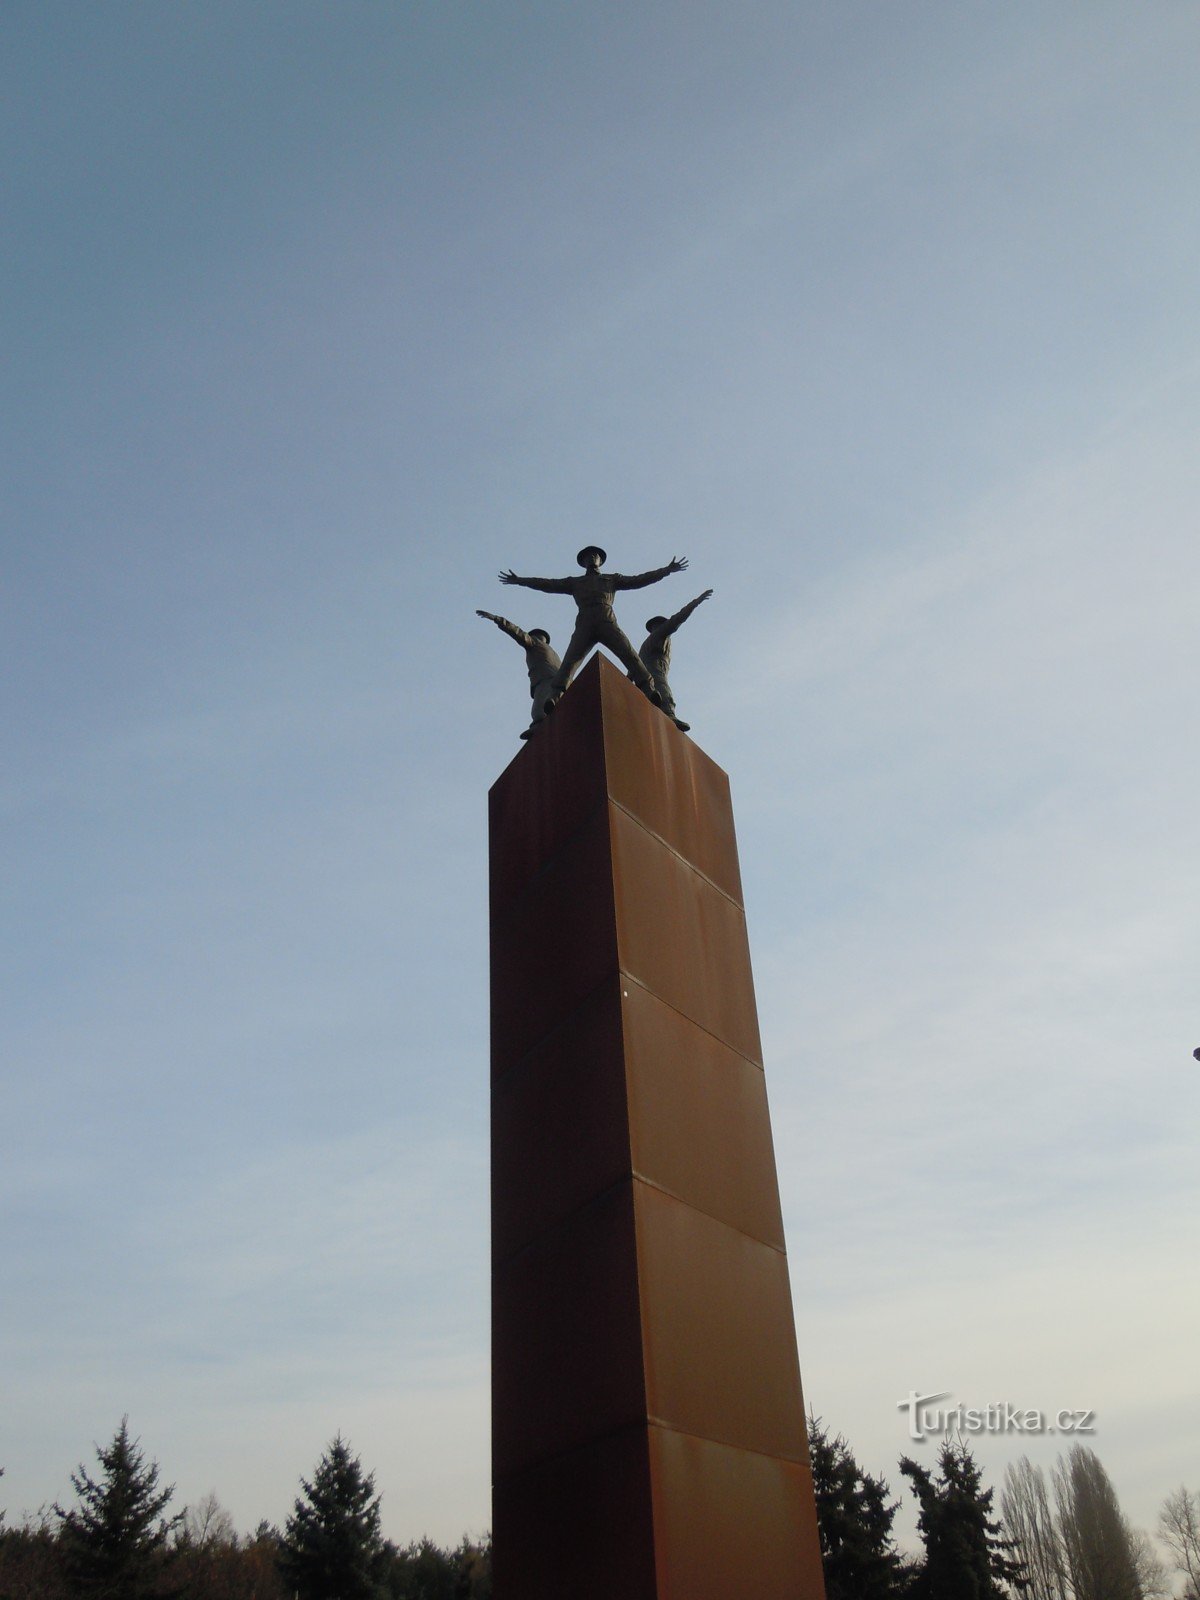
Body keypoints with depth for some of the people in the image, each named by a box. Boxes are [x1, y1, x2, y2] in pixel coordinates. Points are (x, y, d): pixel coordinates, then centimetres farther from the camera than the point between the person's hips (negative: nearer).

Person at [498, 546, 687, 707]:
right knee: (570, 660, -20)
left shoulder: (612, 579, 32)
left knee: (629, 655, -20)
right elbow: (549, 584, 29)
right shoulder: (575, 582, 33)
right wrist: (520, 581, 24)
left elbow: (638, 580, 26)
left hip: (607, 623, 0)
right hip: (584, 625, 0)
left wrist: (667, 570, 19)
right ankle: (554, 696, -35)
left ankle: (649, 690, -30)